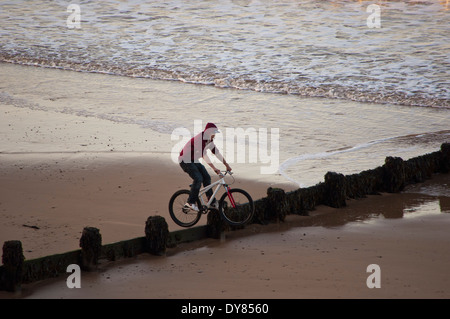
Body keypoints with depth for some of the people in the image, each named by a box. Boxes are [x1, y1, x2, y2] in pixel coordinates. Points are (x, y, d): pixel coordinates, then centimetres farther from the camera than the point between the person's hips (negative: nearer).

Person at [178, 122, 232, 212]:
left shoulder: (209, 141, 2)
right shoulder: (199, 139, -28)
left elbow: (217, 153, 9)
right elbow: (204, 154, -34)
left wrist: (226, 165, 7)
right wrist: (214, 168, -37)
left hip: (194, 160, 9)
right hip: (185, 160, -9)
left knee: (206, 177, 1)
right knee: (198, 179, -23)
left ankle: (212, 202, 8)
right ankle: (190, 202, -17)